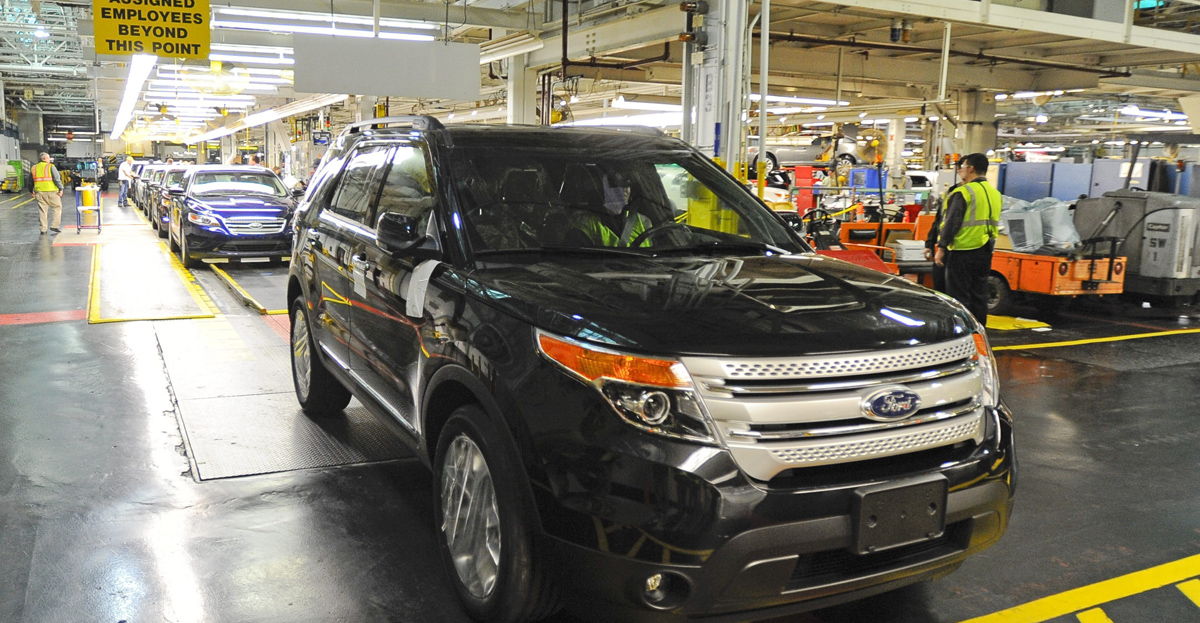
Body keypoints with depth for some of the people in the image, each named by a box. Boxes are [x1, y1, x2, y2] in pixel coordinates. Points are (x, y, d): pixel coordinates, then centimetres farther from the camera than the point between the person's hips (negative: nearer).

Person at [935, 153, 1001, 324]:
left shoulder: (963, 192, -13)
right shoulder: (995, 193, 13)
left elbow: (951, 222, -15)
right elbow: (994, 224, 19)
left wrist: (941, 248, -12)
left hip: (962, 253, -7)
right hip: (984, 253, 8)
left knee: (959, 297, -3)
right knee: (979, 296, 12)